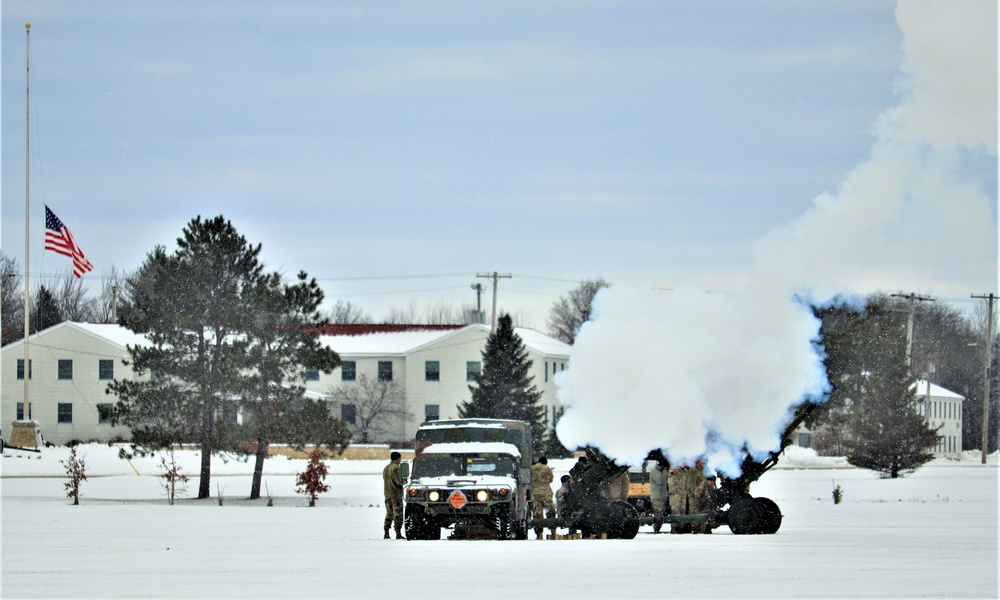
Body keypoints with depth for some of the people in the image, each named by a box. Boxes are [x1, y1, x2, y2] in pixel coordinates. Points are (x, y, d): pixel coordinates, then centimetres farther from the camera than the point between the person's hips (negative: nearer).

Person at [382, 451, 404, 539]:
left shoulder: (385, 468, 14)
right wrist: (404, 481, 4)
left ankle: (386, 534, 9)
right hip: (396, 494, -8)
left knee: (389, 514, 12)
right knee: (398, 514, -6)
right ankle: (398, 533, -10)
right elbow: (399, 481, -18)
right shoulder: (395, 468, -12)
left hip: (387, 494, 8)